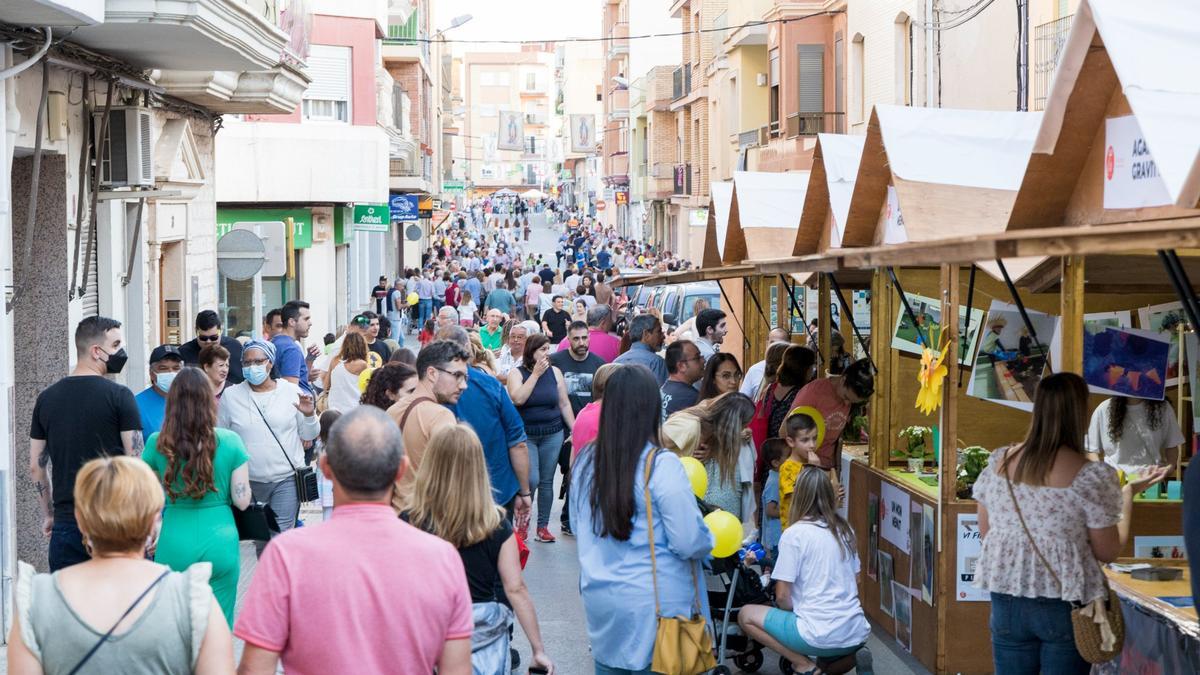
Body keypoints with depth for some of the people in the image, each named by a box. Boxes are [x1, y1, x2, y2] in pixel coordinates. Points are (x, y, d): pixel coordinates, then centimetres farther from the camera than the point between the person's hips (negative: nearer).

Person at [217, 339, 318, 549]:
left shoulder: (291, 392, 1)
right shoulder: (231, 396, 3)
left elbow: (308, 436, 6)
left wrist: (309, 415, -14)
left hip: (286, 479, -2)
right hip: (249, 482, 2)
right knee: (259, 539, 11)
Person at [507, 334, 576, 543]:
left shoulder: (555, 372, 3)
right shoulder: (517, 373, -3)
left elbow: (564, 403, 7)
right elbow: (518, 399, -20)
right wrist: (536, 374, -18)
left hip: (552, 434, 3)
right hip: (526, 435, -3)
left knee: (546, 481, 6)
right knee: (532, 479, -12)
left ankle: (543, 526, 15)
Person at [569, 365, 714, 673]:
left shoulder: (585, 460, -2)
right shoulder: (661, 465, -18)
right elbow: (690, 544, -16)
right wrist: (708, 540, 4)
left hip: (600, 602, 5)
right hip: (654, 608, -5)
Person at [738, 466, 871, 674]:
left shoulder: (794, 534, -9)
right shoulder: (845, 529, 9)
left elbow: (782, 597, -7)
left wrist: (794, 610, 12)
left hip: (822, 635, -6)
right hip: (857, 634, 6)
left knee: (746, 615, 10)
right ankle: (849, 658, 5)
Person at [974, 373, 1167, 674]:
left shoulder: (999, 463, -2)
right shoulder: (1092, 476, -14)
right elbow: (1108, 553, -6)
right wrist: (1128, 495, 5)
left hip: (1007, 599, 4)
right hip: (1065, 605, -4)